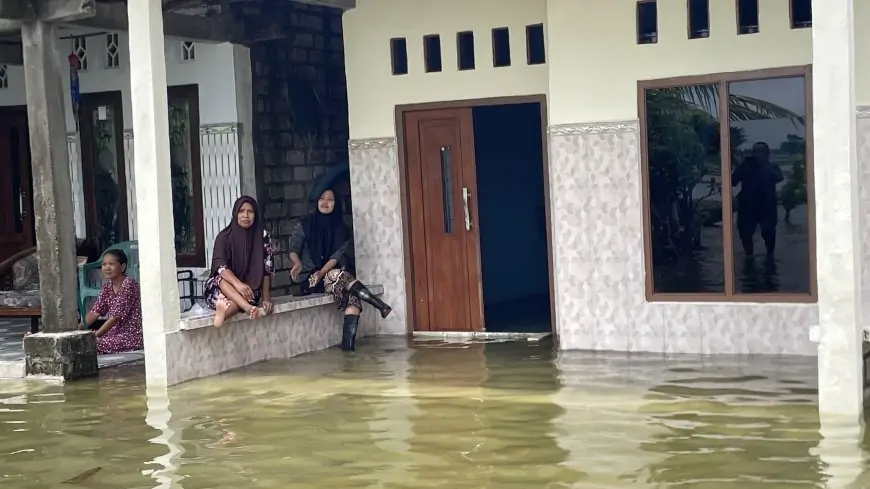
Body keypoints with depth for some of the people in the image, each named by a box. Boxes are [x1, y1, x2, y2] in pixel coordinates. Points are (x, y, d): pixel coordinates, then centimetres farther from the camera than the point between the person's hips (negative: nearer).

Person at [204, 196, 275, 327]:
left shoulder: (262, 236, -2)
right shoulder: (224, 236, -6)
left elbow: (267, 270, -5)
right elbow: (220, 266, -21)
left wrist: (266, 298, -18)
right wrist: (237, 283, -40)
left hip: (249, 289, 1)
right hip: (220, 287, 0)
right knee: (221, 279, -38)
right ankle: (251, 309, -55)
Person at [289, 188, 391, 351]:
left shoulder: (340, 229, 7)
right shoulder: (304, 224, 1)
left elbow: (337, 255, -4)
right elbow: (293, 249, -3)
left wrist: (322, 272, -22)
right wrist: (297, 264, -26)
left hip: (328, 275, 3)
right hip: (308, 277, -3)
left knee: (352, 294, -29)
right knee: (337, 275, -34)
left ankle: (349, 342, -44)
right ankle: (376, 303, -38)